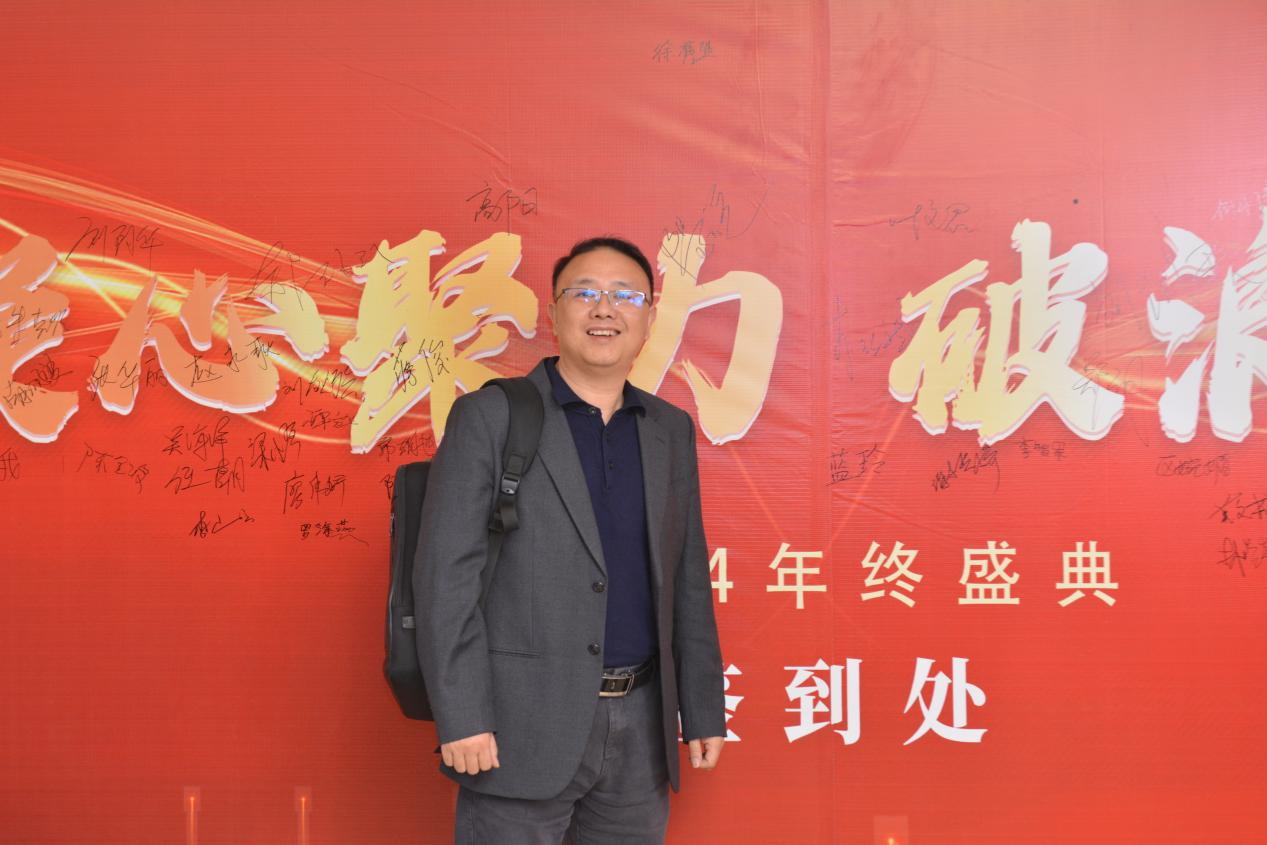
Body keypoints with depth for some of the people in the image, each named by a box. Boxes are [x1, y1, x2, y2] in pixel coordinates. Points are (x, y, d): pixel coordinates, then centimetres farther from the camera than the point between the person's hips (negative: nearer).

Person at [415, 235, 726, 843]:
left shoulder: (671, 431, 11)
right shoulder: (489, 417, -4)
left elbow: (687, 582, 14)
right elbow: (446, 573, -9)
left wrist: (703, 711, 11)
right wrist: (460, 718, -15)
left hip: (640, 726, 5)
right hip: (523, 726, -4)